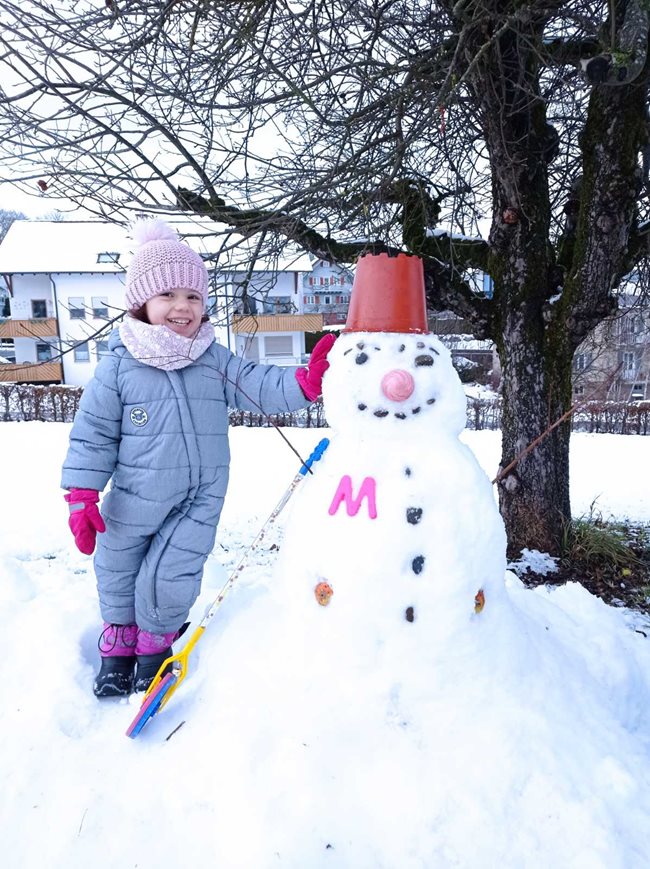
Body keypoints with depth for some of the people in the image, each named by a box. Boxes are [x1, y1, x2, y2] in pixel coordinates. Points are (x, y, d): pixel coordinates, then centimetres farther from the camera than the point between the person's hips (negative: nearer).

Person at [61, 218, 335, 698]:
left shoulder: (216, 361, -2)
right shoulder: (119, 365, -9)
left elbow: (262, 387, -9)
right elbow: (92, 432, -6)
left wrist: (305, 381, -28)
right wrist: (82, 496, -9)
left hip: (200, 500, 1)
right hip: (134, 499, 0)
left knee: (172, 577, 3)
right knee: (118, 569, 18)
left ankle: (156, 641, 35)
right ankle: (119, 640, 47)